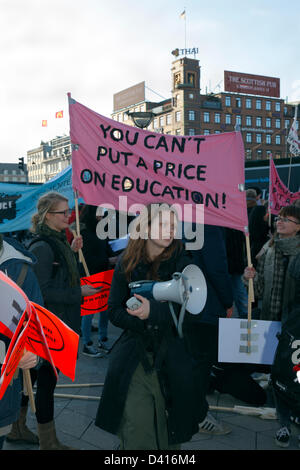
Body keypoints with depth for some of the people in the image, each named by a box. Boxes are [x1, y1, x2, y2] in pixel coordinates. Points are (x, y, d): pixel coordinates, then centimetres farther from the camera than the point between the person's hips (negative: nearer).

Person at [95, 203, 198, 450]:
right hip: (133, 357, 1)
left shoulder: (182, 263, -1)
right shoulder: (127, 263, 4)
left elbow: (186, 308, -10)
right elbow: (114, 311, 3)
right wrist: (140, 320, -15)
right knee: (135, 426, -2)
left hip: (171, 357, -1)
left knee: (168, 428, 5)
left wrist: (152, 311, -26)